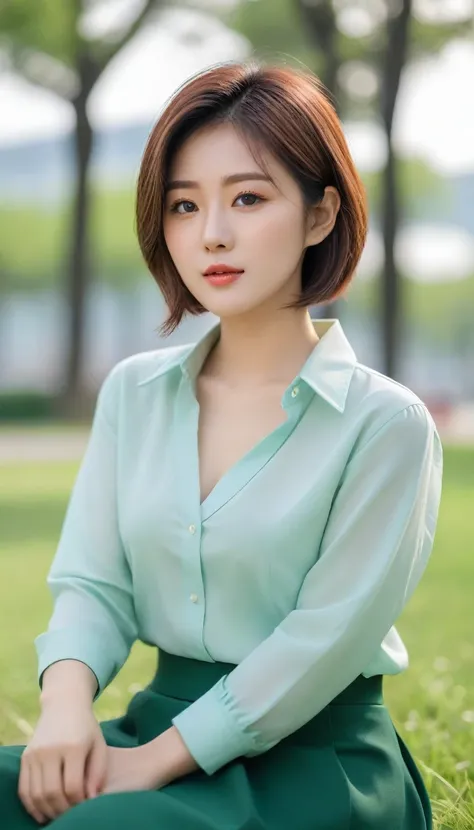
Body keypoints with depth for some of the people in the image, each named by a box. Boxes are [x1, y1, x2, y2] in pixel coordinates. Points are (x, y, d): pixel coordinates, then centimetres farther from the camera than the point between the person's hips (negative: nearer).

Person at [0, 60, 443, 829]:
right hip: (160, 720, 5)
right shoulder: (133, 392, 7)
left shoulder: (385, 422, -9)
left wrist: (158, 758, -18)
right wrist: (66, 701, -19)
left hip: (316, 750, -4)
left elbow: (326, 640, -14)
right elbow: (93, 582, 2)